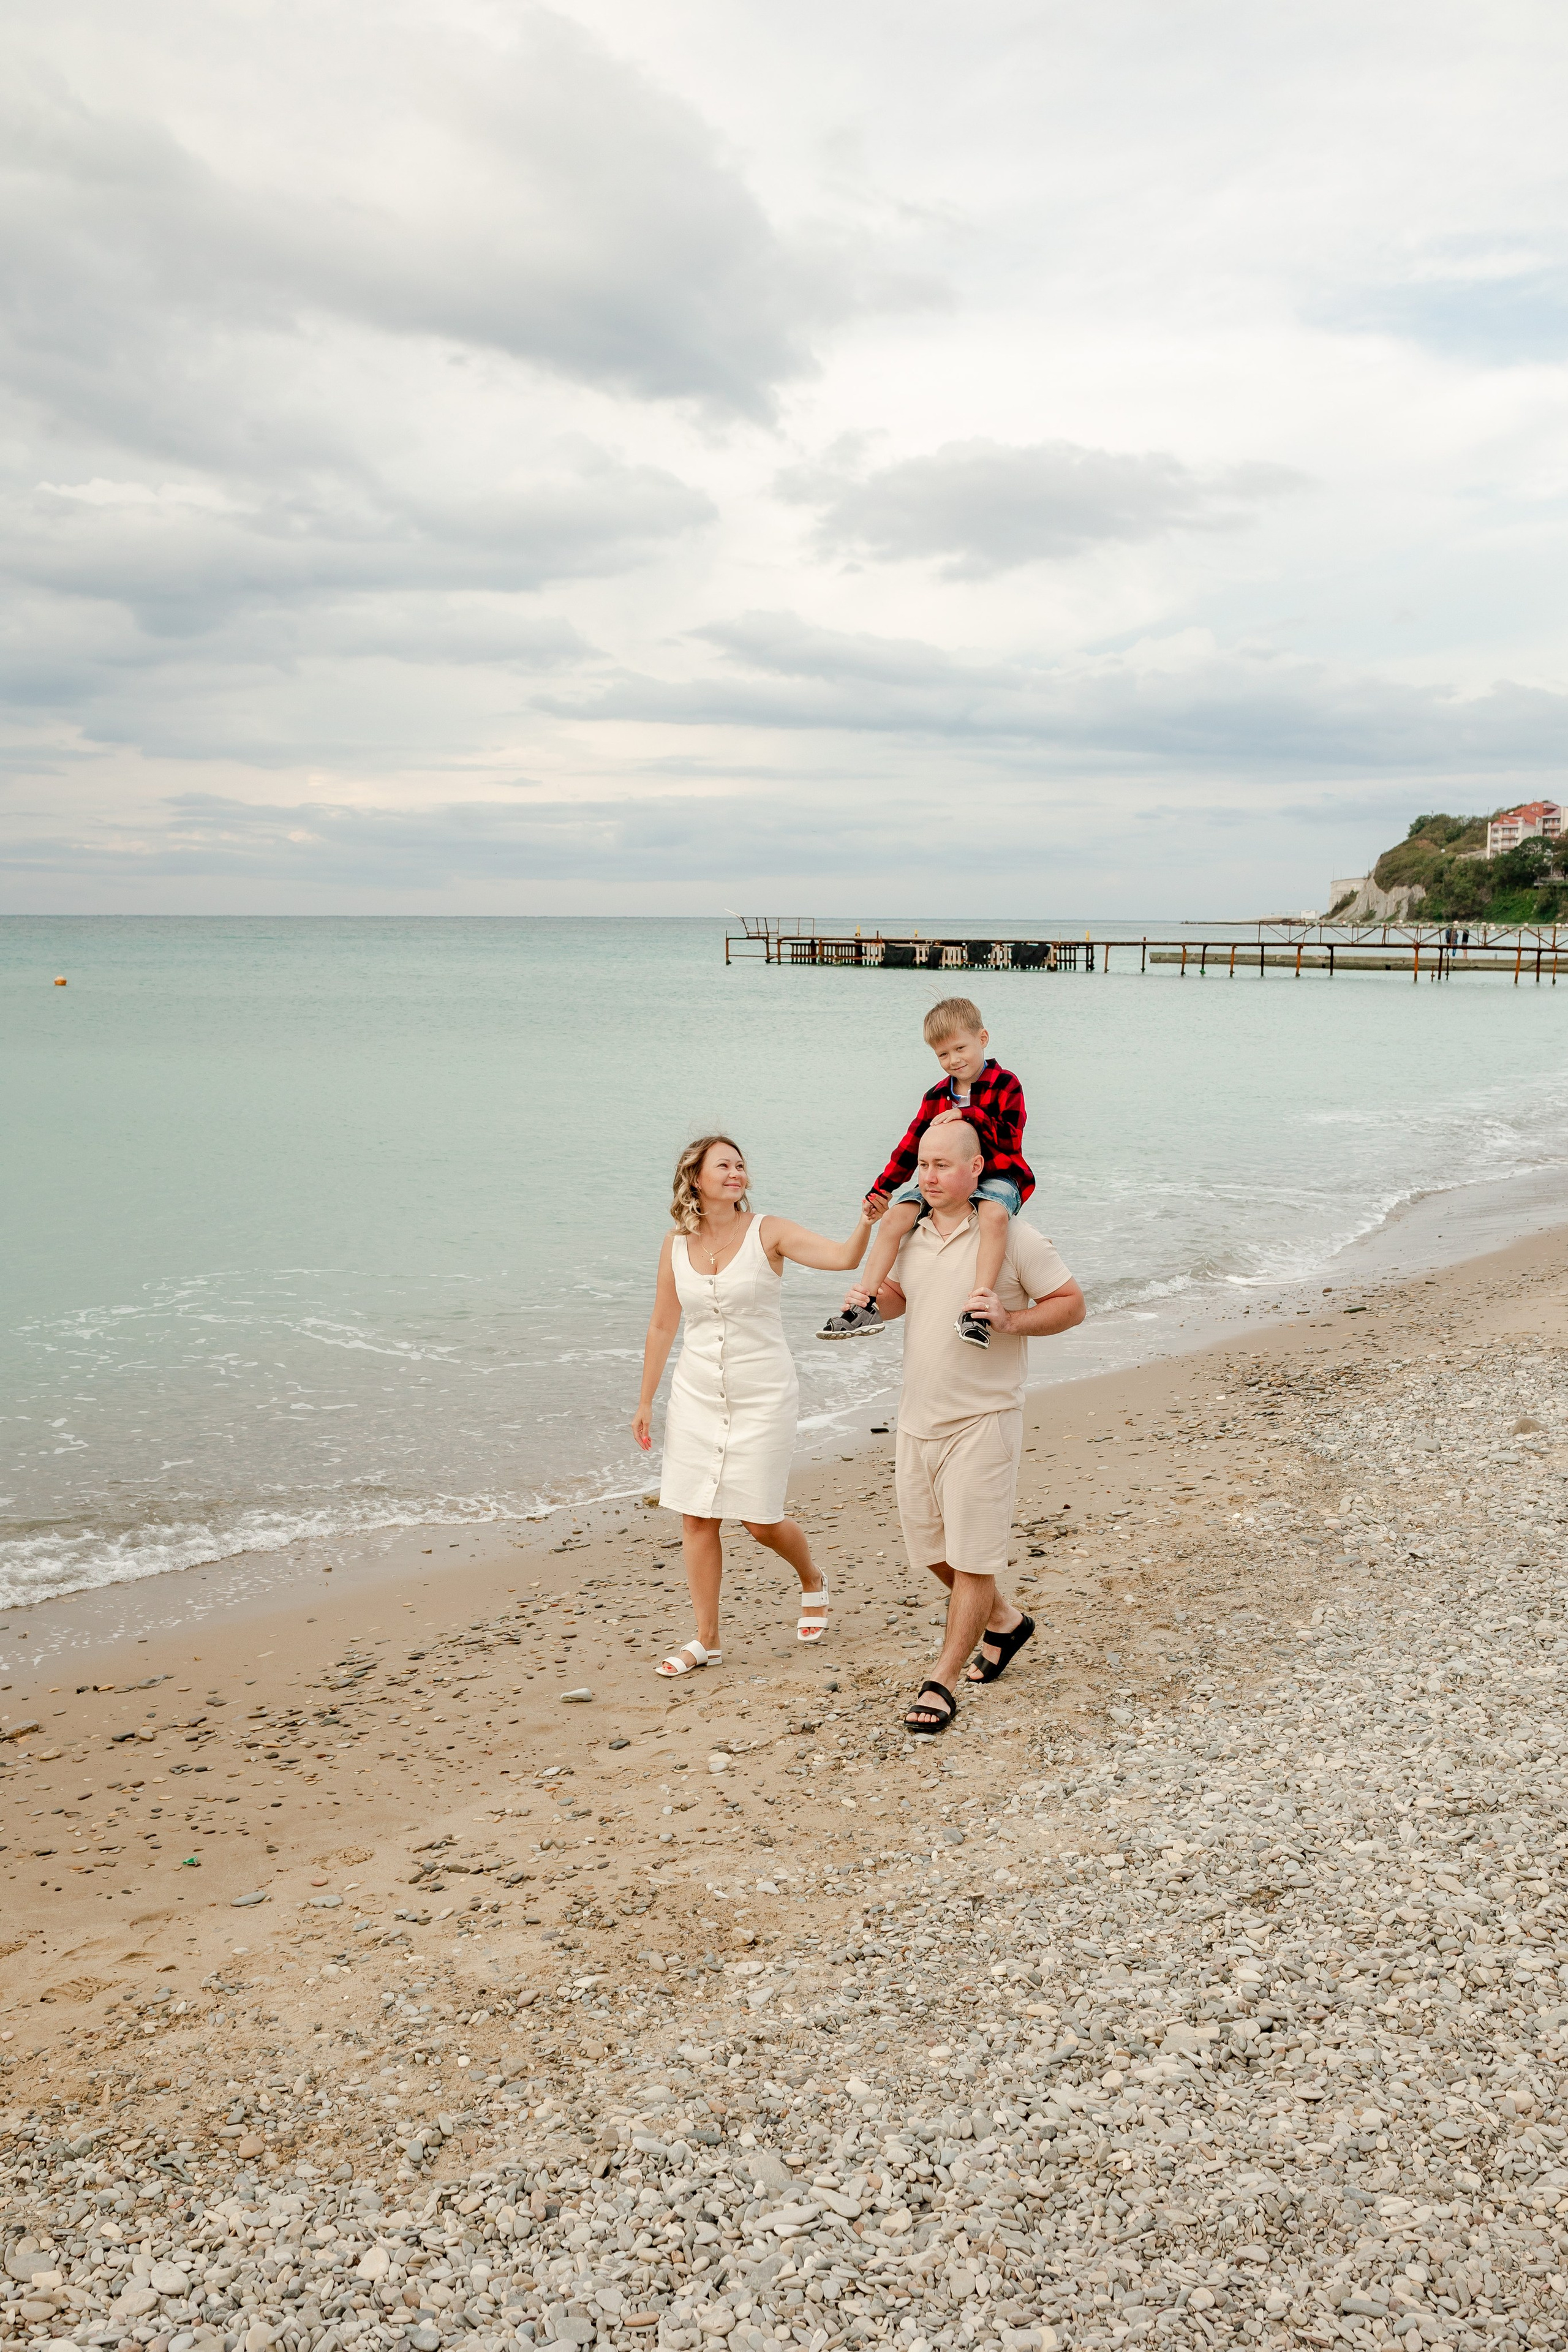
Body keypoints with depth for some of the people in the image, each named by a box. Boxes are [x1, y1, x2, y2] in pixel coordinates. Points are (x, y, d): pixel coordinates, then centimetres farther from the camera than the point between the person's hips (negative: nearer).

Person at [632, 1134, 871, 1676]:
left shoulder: (768, 1232, -8)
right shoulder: (677, 1245, 2)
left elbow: (842, 1257, -19)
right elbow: (662, 1326, 10)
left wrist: (866, 1222, -39)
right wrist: (645, 1402, 13)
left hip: (762, 1396, -3)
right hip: (697, 1397, 3)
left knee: (761, 1520, 1)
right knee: (697, 1519, 4)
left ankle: (812, 1581, 33)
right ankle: (707, 1640, 16)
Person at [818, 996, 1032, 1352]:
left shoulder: (1005, 1084, -4)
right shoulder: (936, 1097, 11)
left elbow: (1010, 1139, -16)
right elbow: (911, 1147, 14)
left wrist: (967, 1115, -26)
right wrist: (881, 1191, 10)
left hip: (995, 1177, -5)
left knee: (993, 1215, -40)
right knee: (895, 1216, -16)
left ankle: (977, 1310, -46)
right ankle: (865, 1304, -15)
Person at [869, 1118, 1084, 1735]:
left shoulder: (1012, 1237, -11)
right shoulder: (913, 1236, 7)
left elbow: (1071, 1304, -6)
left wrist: (1009, 1320, -22)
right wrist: (870, 1298, 0)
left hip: (981, 1422, -7)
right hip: (917, 1421, 7)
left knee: (971, 1559, -3)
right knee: (931, 1549, 15)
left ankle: (943, 1683, 8)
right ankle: (1004, 1620, 40)